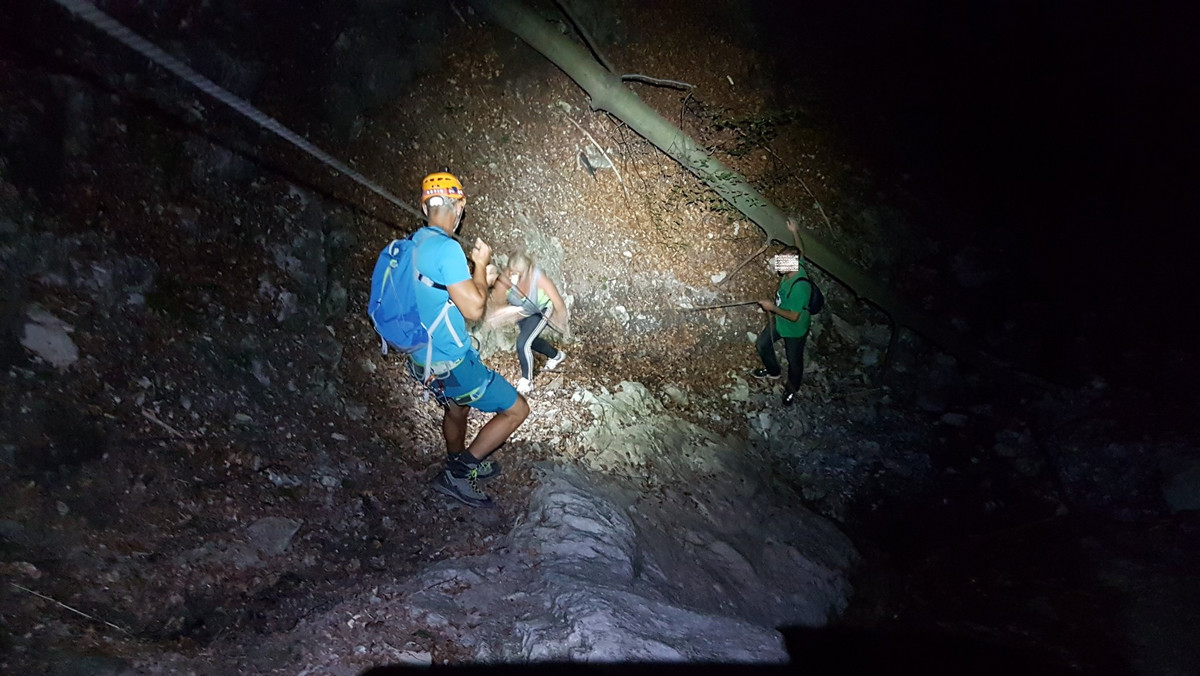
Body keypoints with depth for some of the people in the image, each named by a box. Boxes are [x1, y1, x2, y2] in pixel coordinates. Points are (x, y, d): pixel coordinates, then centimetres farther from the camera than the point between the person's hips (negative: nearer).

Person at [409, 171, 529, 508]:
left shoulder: (415, 242, 4)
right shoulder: (447, 248, -25)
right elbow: (474, 309, -24)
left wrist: (478, 278, 14)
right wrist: (481, 264, -10)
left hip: (423, 360, 10)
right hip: (452, 364, -10)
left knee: (456, 410, 33)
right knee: (517, 409, 2)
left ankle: (458, 472, 55)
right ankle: (459, 472, 9)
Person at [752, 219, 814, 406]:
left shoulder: (800, 286, -41)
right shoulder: (796, 266, -18)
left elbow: (794, 316, -34)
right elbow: (800, 251, 6)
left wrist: (772, 308, -26)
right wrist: (794, 232, 11)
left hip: (795, 329, -8)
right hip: (779, 321, 8)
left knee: (794, 360, 16)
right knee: (762, 345, 22)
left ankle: (792, 388, 43)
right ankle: (773, 371, 49)